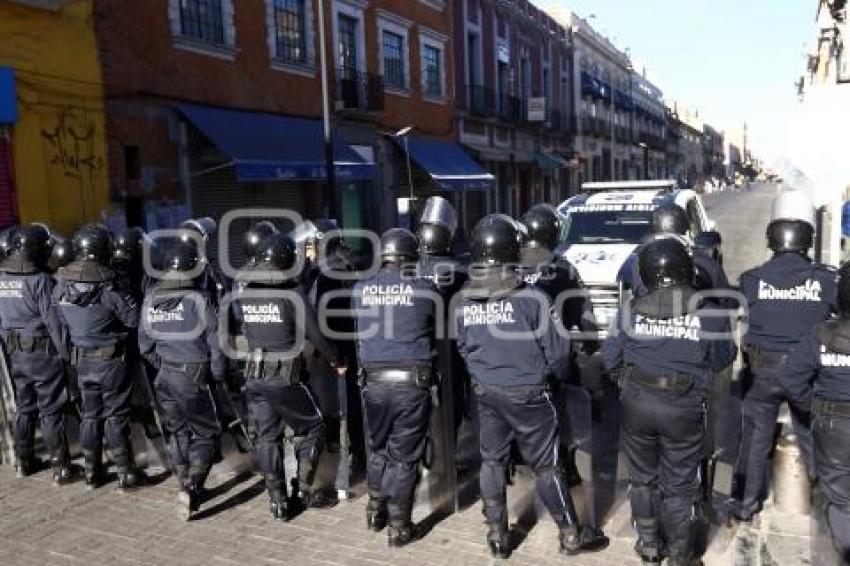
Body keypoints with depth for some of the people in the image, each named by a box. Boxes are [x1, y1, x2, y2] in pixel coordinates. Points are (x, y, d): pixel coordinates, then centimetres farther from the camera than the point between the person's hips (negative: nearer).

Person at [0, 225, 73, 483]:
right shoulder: (40, 280, -17)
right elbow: (53, 321, -16)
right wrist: (65, 353, -9)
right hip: (42, 353, -6)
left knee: (24, 407, 19)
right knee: (50, 411, 2)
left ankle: (23, 461, 30)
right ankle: (60, 467, 8)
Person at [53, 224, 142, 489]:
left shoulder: (61, 286, -4)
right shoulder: (108, 287, -21)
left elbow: (61, 322, 4)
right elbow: (134, 318, -16)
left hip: (81, 360, 5)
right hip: (111, 360, -5)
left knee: (90, 413, 17)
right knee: (116, 415, 5)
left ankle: (92, 471, 26)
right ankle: (125, 472, 12)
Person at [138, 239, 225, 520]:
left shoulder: (151, 298, 2)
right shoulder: (199, 299, -15)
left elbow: (145, 344, 9)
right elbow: (215, 343, -12)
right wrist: (217, 375, 1)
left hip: (165, 377, 5)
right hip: (194, 377, -5)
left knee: (177, 431, 17)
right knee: (206, 433, 6)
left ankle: (186, 487, 27)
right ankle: (192, 487, -8)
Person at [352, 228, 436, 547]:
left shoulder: (360, 289, 2)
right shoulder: (423, 289, -7)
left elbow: (358, 332, 12)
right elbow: (435, 331, 6)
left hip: (373, 382, 3)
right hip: (411, 383, -3)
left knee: (378, 449, 22)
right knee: (403, 457, 8)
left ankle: (375, 511, 36)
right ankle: (398, 527, 18)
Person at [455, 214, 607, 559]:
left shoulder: (464, 302, -7)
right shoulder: (532, 298, -20)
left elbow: (463, 348, 5)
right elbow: (558, 350, -12)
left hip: (485, 394, 4)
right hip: (527, 395, -4)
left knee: (492, 461, 18)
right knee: (546, 466, 10)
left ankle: (497, 535, 29)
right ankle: (571, 535, 26)